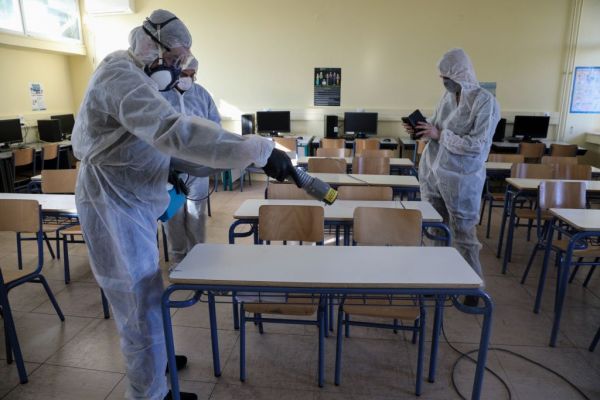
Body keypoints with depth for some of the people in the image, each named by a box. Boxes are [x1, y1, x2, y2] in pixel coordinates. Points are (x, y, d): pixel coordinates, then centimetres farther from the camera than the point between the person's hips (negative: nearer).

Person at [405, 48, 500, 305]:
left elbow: (477, 145, -20)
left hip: (461, 178, -6)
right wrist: (421, 129, 1)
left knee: (463, 233, 3)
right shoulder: (448, 96, 8)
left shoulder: (485, 102, -13)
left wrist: (439, 135, -20)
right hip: (432, 172, 6)